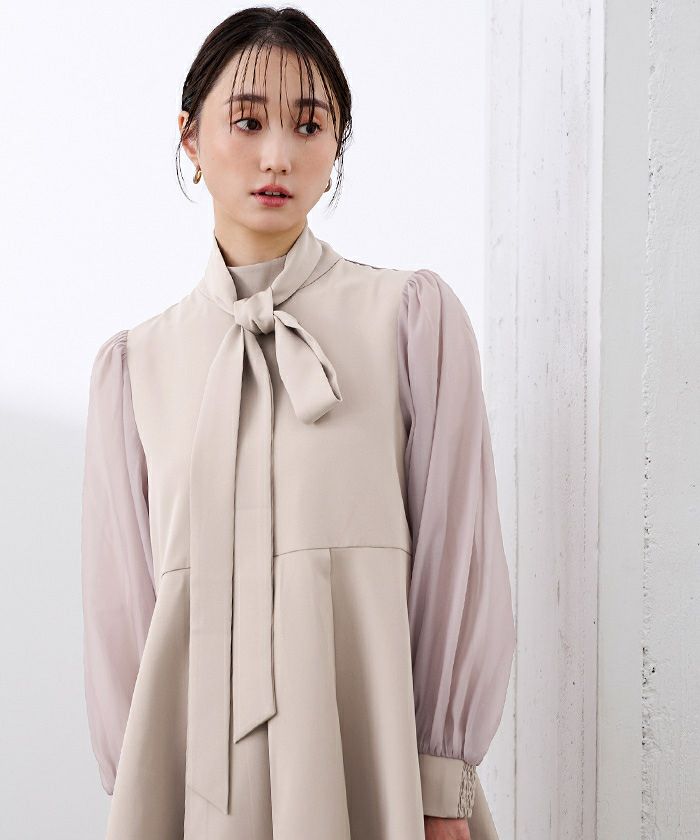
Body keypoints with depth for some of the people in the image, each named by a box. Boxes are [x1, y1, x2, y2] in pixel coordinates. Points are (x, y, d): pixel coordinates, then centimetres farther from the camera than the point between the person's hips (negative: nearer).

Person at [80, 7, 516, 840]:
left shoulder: (413, 316, 1)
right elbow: (119, 607, 8)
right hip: (197, 770, 2)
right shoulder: (136, 362, 7)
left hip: (371, 763, -1)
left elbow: (458, 563, -1)